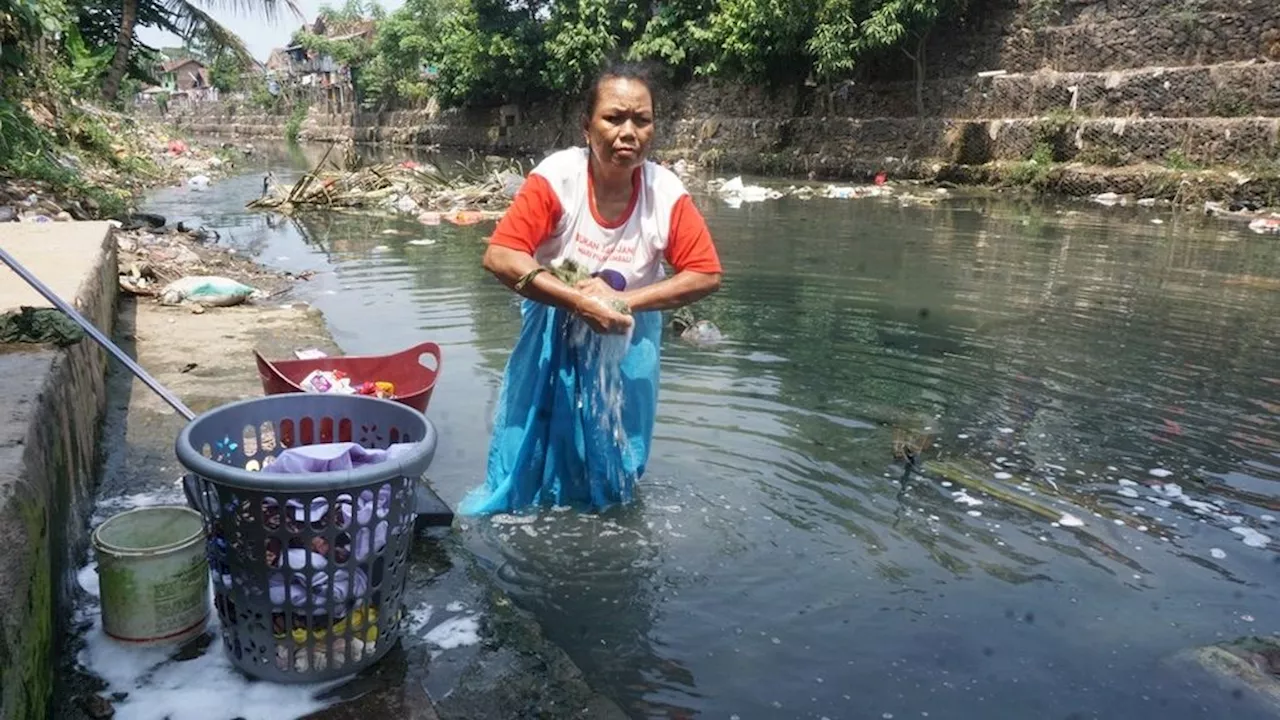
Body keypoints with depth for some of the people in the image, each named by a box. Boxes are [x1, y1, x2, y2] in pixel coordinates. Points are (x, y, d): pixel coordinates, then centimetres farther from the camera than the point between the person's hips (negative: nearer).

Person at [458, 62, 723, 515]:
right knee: (532, 452, 8)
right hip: (554, 338, -1)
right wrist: (580, 302, -34)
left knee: (611, 466, 15)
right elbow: (499, 257, -28)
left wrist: (624, 301, -26)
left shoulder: (667, 193, -20)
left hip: (626, 346, 2)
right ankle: (512, 510, 34)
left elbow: (706, 276, -16)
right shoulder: (557, 177, -24)